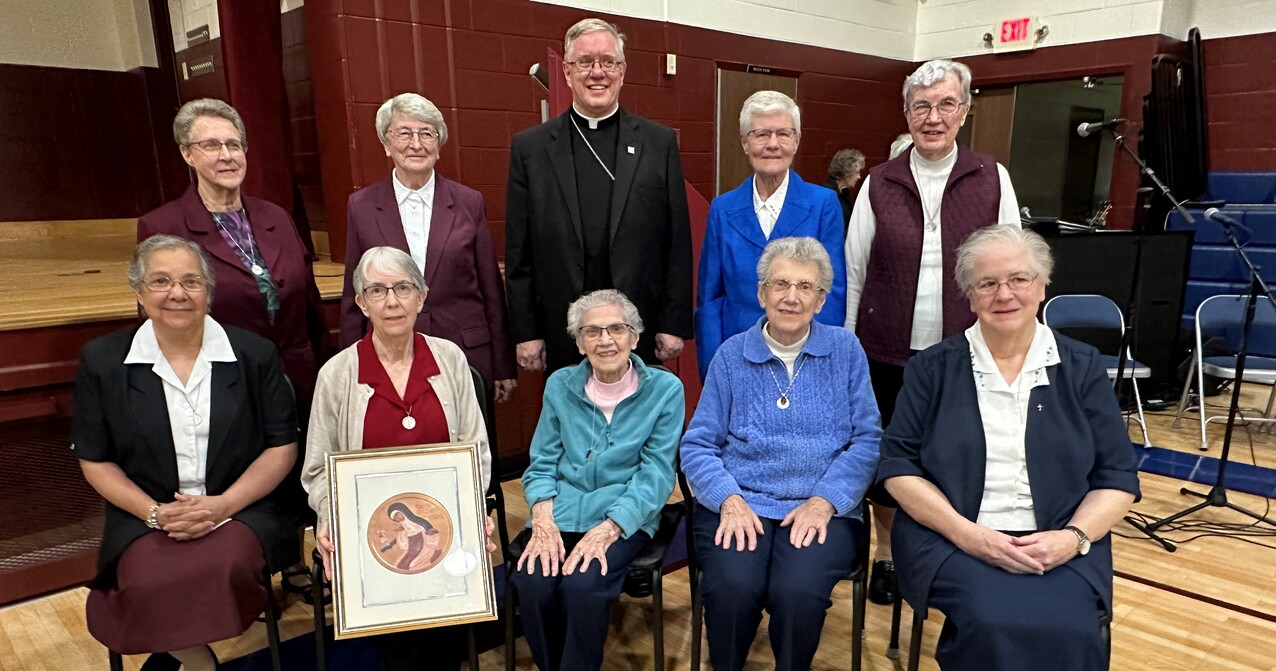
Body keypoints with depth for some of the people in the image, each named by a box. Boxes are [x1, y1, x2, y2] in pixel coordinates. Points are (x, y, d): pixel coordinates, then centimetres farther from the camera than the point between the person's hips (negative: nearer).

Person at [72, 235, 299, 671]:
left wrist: (223, 505, -12)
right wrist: (155, 512, -9)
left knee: (227, 568, -31)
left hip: (240, 510, 0)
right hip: (144, 519, 1)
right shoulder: (102, 361, 4)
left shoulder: (254, 354, 1)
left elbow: (283, 446, 2)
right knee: (149, 585, -29)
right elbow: (94, 460, 7)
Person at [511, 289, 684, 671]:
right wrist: (543, 517, -11)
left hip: (625, 518, -2)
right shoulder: (560, 385, 8)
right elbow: (542, 463, 9)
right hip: (561, 512, 3)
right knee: (532, 584, -24)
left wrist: (608, 528, -19)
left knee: (581, 586, -29)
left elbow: (656, 474, -6)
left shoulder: (664, 389, -2)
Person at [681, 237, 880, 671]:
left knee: (799, 592, -28)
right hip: (738, 501, 0)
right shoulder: (731, 355, 7)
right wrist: (729, 499, -12)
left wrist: (825, 500, -11)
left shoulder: (845, 350, 8)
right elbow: (698, 445, 5)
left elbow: (867, 439, 2)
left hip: (821, 508, 0)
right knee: (732, 587, -27)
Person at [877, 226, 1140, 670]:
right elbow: (897, 465, -1)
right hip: (951, 540, -1)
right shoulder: (932, 368, 3)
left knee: (1068, 632, -27)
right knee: (993, 626, -28)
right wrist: (967, 533, -14)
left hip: (1058, 546, 2)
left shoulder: (1082, 368, 8)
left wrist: (1074, 537, -13)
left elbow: (1118, 477, 7)